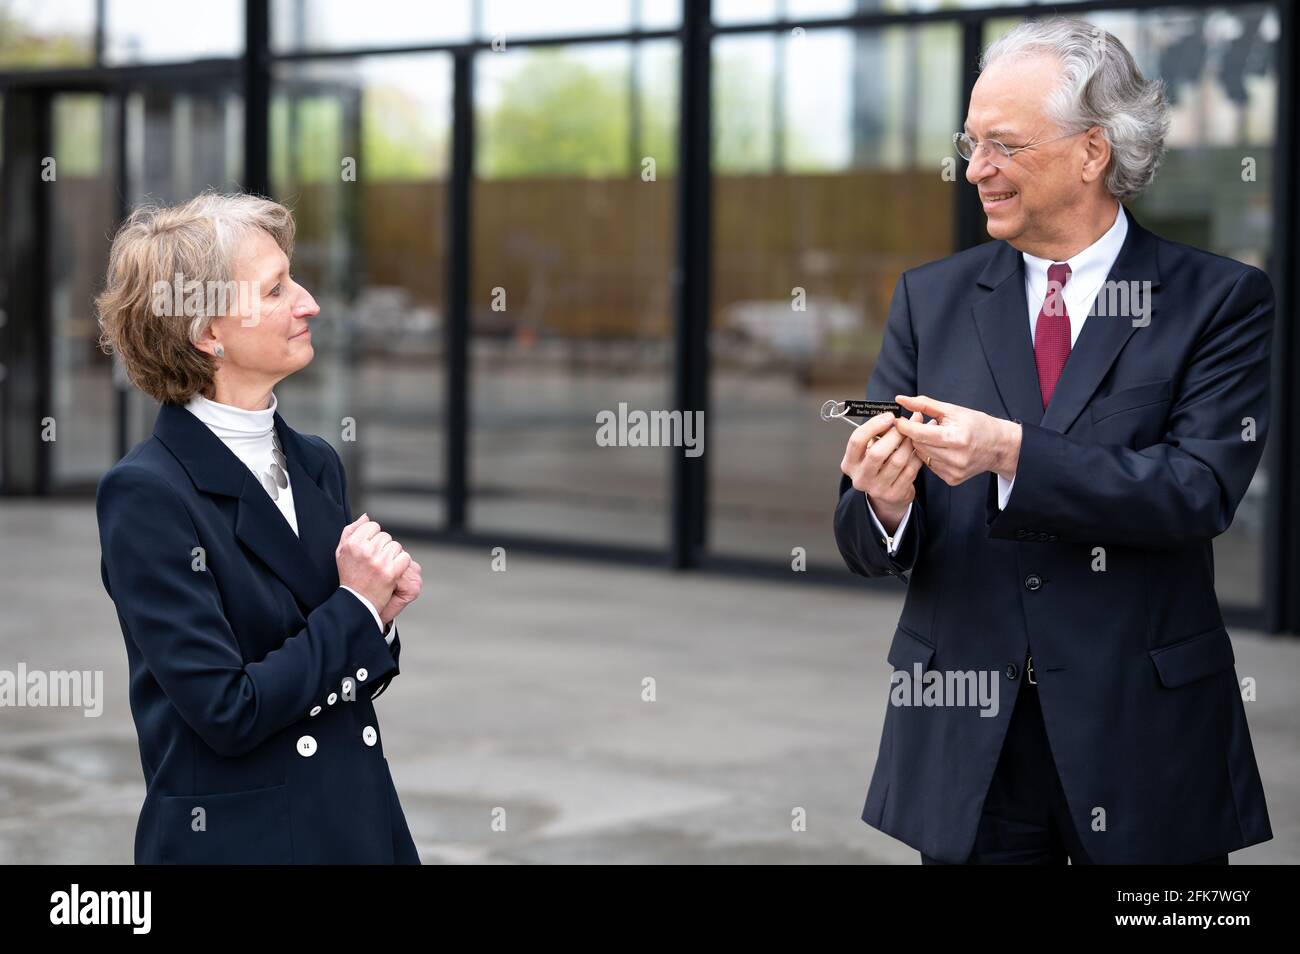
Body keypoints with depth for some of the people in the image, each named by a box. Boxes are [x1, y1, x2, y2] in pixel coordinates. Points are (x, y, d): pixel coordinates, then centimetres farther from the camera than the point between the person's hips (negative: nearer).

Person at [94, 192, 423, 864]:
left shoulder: (315, 463, 6)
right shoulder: (146, 494, -14)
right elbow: (227, 712, -18)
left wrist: (381, 610, -5)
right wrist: (355, 607, -10)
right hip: (236, 839, -6)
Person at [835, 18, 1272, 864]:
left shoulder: (1220, 301, -3)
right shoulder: (930, 300, 4)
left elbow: (1201, 491, -17)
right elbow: (867, 546, 1)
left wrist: (1011, 453, -27)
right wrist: (882, 503, -22)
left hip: (1145, 732, -2)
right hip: (964, 739, 2)